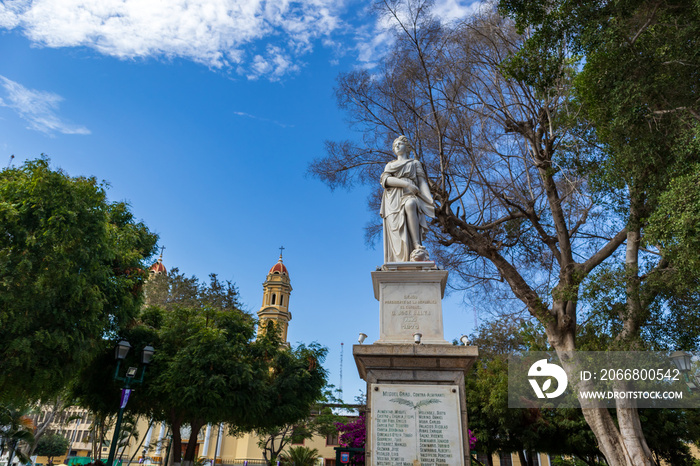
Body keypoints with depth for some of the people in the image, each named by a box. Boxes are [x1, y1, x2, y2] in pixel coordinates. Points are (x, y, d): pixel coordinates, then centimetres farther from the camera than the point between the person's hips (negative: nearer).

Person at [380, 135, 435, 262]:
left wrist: (430, 201, -4)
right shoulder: (389, 165, 30)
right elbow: (385, 180, 8)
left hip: (411, 196, -2)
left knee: (409, 205, -40)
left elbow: (422, 182, 13)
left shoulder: (415, 163, 28)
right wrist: (407, 184, -8)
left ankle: (418, 248, -47)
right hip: (394, 200, 2)